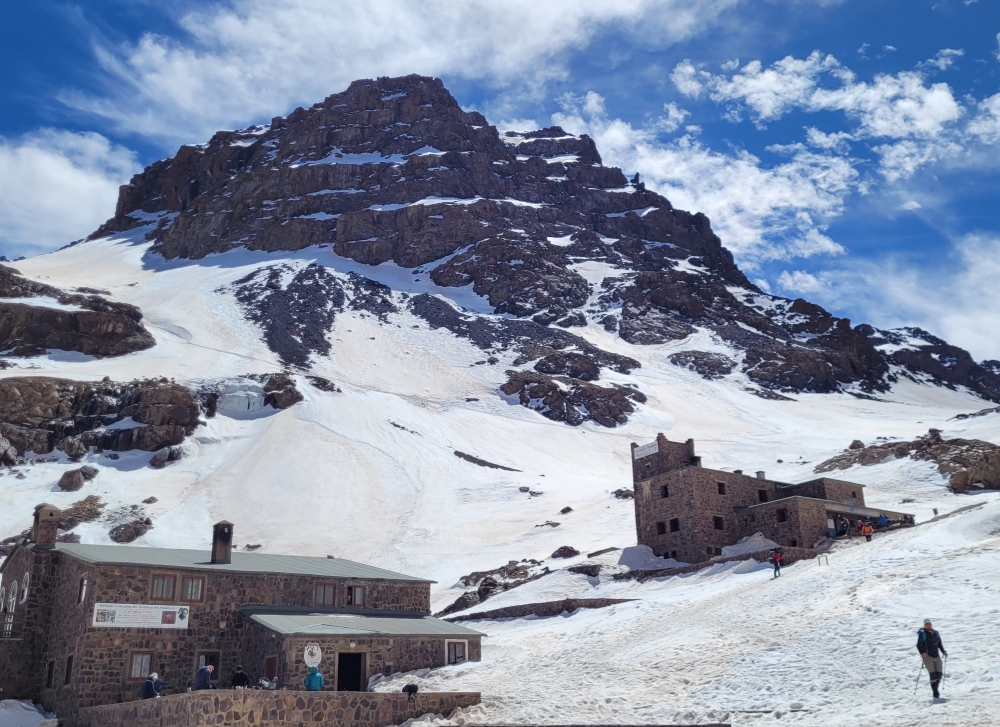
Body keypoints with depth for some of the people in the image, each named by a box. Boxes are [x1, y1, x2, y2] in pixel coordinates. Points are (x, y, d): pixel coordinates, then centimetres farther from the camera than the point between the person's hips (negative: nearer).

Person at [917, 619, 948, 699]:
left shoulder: (936, 633, 13)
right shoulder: (922, 634, -2)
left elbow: (939, 644, 23)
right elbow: (919, 645, -8)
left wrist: (943, 652, 9)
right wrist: (922, 652, -24)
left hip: (936, 656, 5)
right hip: (927, 656, -5)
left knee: (939, 674, -1)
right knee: (933, 674, -14)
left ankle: (935, 688, 22)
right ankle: (935, 693, -7)